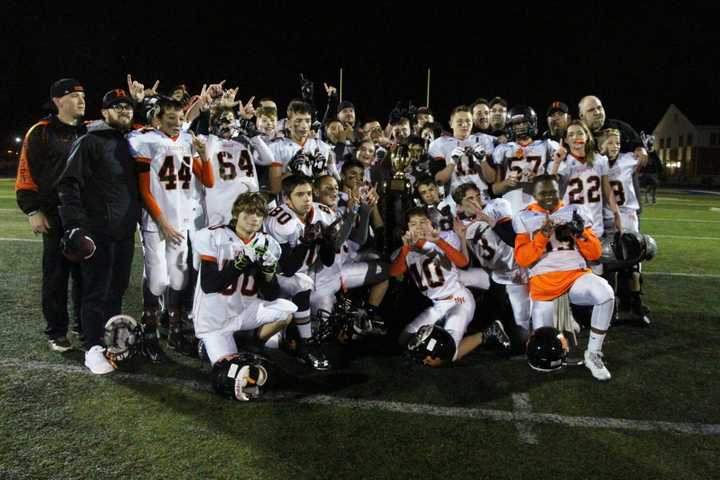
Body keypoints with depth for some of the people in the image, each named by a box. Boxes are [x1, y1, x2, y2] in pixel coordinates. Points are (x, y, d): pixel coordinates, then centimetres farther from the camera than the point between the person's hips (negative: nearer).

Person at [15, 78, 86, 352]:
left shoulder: (89, 131, 11)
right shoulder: (42, 132, -3)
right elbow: (26, 174, -5)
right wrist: (33, 211, -10)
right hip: (56, 216, -4)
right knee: (56, 274, 3)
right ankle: (56, 332, 15)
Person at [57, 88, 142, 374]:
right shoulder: (89, 142, -6)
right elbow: (68, 184, -12)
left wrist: (137, 217, 13)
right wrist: (75, 225, -19)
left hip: (126, 231, 6)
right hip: (98, 231, -6)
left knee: (118, 288, 14)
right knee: (97, 291, -2)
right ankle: (93, 348, 7)